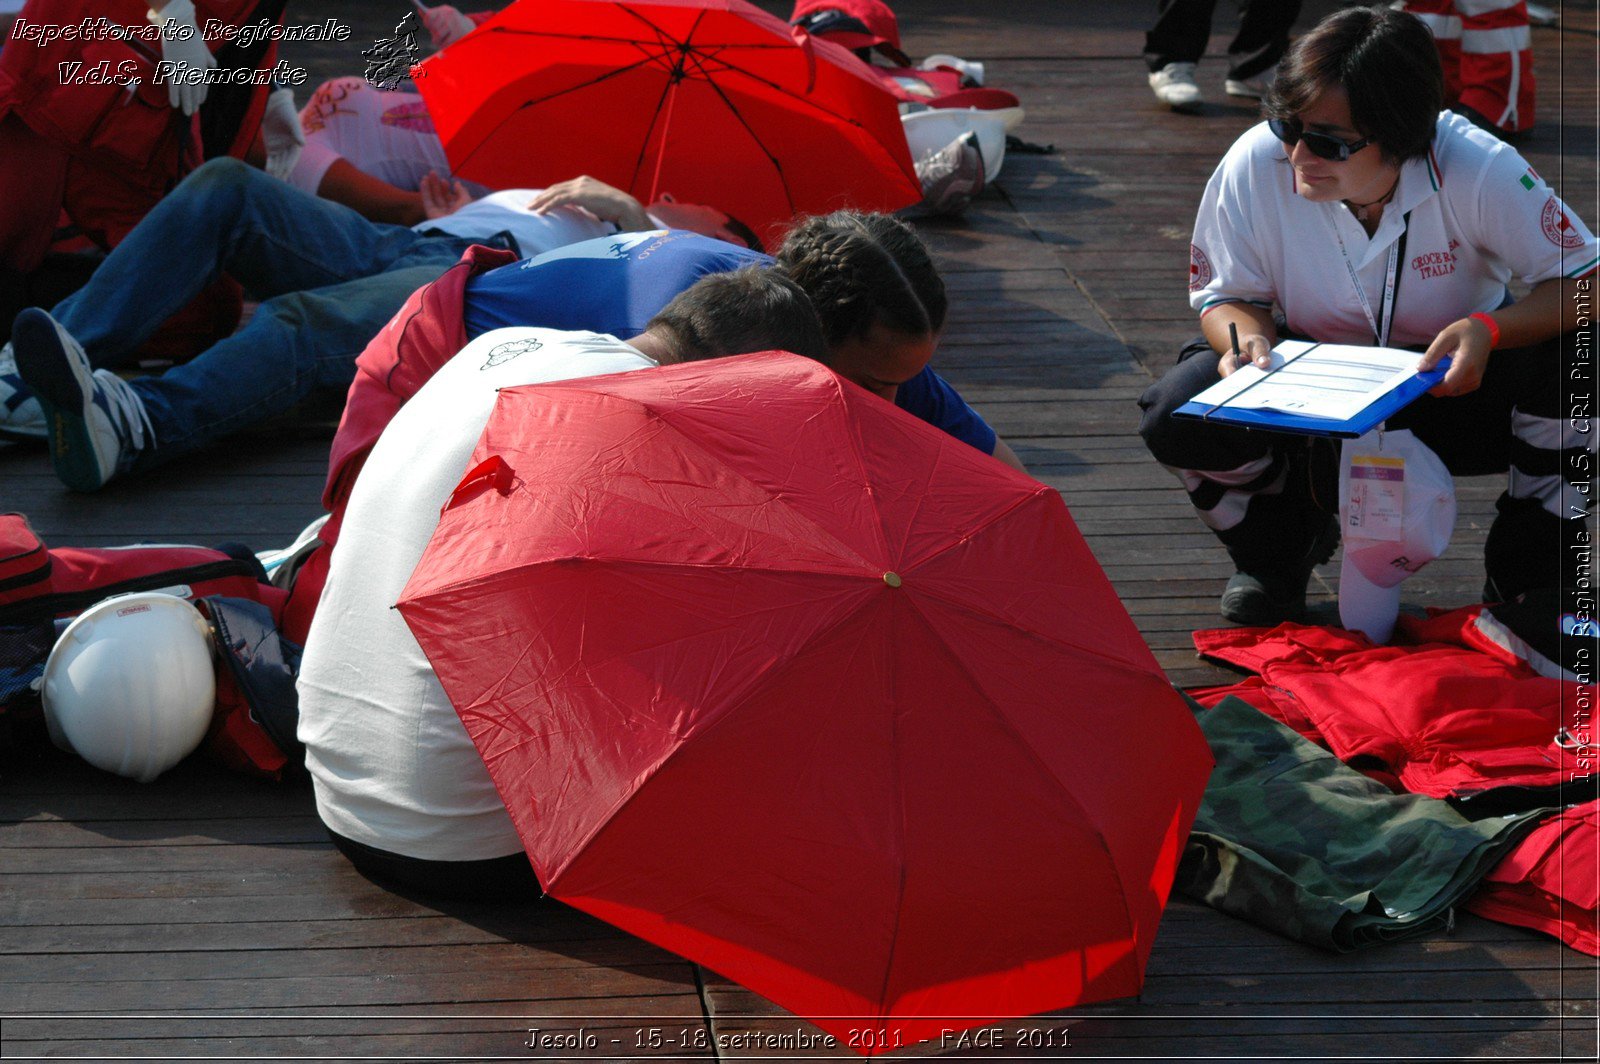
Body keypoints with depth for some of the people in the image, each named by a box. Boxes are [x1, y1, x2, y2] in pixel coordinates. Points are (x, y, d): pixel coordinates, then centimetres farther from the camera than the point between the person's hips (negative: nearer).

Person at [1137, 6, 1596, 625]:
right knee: (1177, 416, -26)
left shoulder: (1477, 170, -27)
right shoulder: (1255, 165, -22)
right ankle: (1280, 545, 10)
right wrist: (1249, 336, -32)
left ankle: (1528, 572, -6)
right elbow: (1228, 295, -7)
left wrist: (1489, 330, -41)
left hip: (1453, 385, -1)